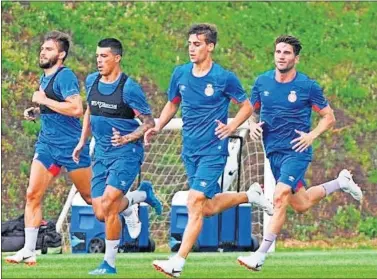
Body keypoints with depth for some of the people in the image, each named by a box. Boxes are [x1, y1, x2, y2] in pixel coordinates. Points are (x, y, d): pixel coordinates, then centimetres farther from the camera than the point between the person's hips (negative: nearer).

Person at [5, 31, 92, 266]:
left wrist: (44, 101, -20)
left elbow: (76, 109, -26)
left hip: (70, 144, -8)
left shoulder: (65, 76, -14)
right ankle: (29, 251, -3)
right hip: (47, 143, 8)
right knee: (33, 195, -4)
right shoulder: (44, 77, 13)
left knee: (92, 198, 3)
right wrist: (36, 112, 10)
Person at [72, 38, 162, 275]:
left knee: (108, 206, -19)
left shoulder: (129, 88, -13)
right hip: (101, 154, 7)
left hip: (127, 152, -7)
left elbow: (149, 122, -9)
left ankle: (110, 264, -6)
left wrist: (128, 138, -24)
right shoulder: (92, 81, 6)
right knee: (101, 213, 2)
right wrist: (82, 142, 18)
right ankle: (142, 194, 29)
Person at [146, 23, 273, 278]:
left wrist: (231, 127, -14)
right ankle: (251, 195, 38)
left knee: (195, 203, -15)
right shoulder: (180, 74, 4)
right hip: (190, 150, 6)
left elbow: (247, 107, 2)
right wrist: (157, 128, 3)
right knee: (208, 207, 12)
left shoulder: (224, 78, -9)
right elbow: (172, 104, 18)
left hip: (213, 150, -6)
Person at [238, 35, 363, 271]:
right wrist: (253, 125, -6)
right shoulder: (262, 82, 2)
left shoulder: (308, 86, -8)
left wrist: (312, 135, -14)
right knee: (301, 205, 16)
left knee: (280, 197, -22)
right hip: (274, 152, 6)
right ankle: (340, 183, 43)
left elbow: (329, 117, 2)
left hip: (297, 152, -6)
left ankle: (260, 255, -19)